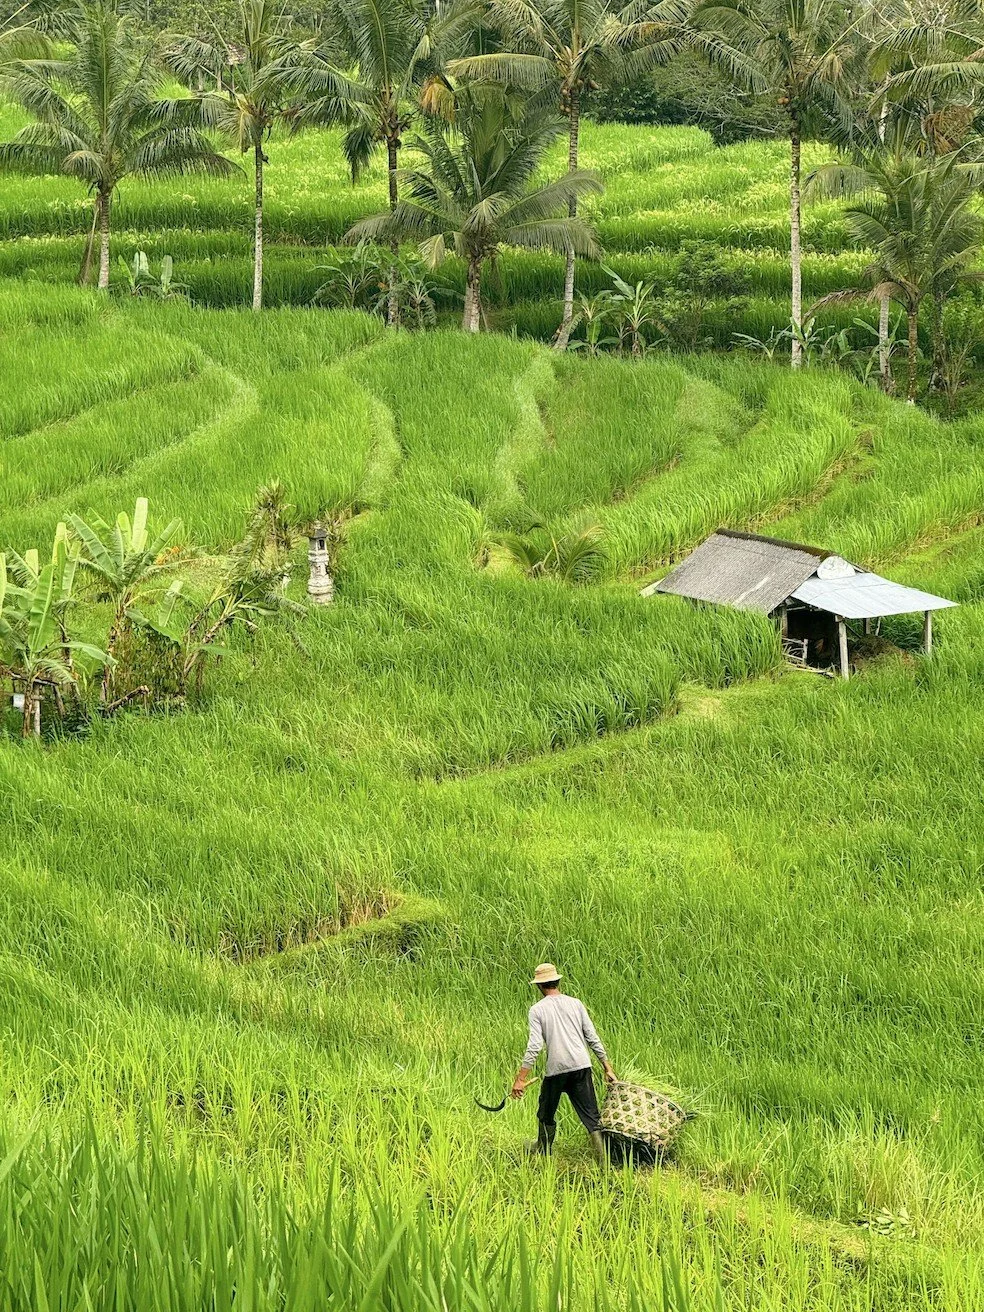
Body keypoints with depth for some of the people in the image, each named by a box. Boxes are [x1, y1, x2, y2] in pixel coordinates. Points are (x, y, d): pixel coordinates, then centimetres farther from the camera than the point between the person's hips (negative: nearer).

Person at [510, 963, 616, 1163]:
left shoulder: (538, 1010, -1)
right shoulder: (575, 1004, 8)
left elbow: (534, 1046, -10)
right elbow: (593, 1038, 8)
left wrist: (521, 1079, -10)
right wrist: (607, 1067, 13)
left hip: (556, 1069, -2)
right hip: (581, 1065, 2)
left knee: (546, 1114, 20)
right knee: (590, 1115, 1)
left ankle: (543, 1150, 37)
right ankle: (602, 1160, -8)